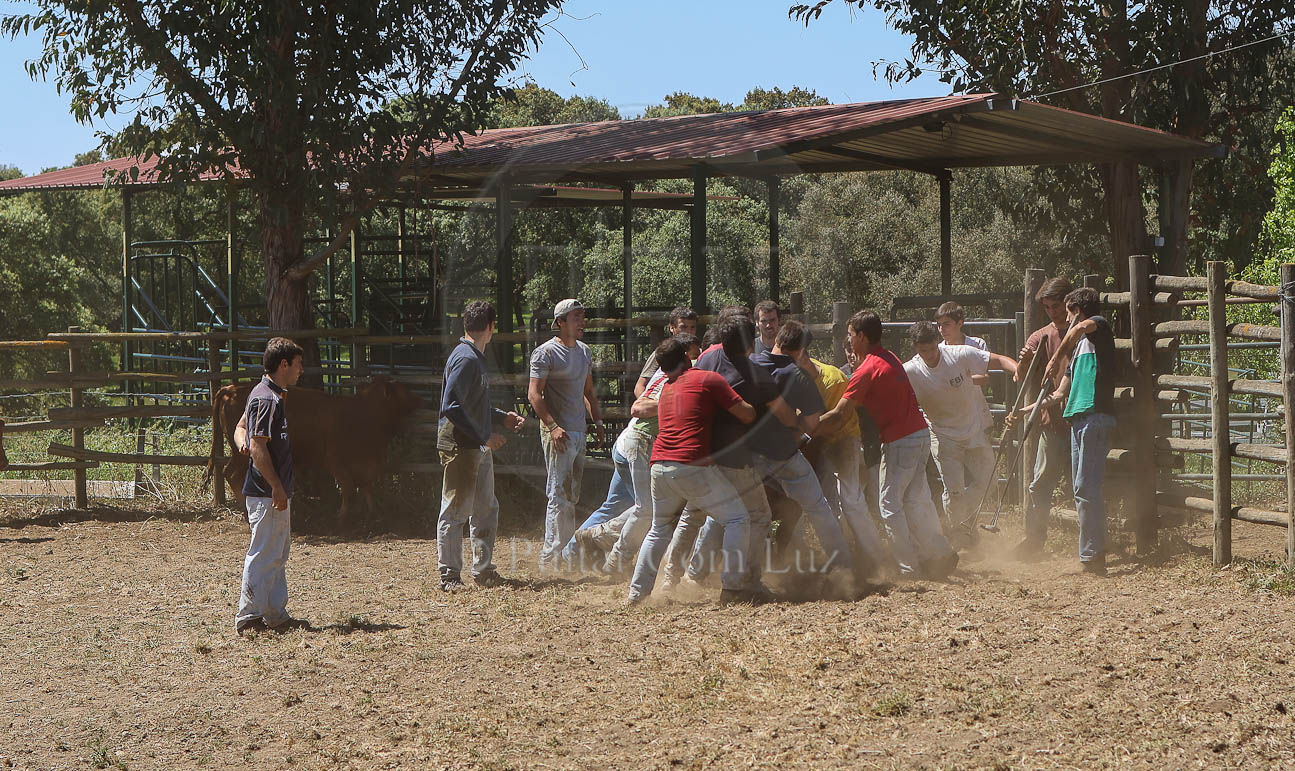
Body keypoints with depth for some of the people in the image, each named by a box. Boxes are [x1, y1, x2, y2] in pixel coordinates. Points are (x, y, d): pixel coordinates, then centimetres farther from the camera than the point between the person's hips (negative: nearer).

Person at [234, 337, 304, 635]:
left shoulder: (271, 395, 15)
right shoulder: (267, 399, -17)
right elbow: (258, 447, -22)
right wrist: (276, 487, -21)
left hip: (276, 492, 11)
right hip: (267, 494, -11)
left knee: (278, 553, 15)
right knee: (263, 554, -7)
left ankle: (276, 614, 21)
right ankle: (248, 619, -3)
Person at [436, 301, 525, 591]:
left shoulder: (477, 358, 16)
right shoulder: (465, 359, -16)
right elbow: (451, 407, -23)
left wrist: (502, 418, 16)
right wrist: (483, 436, -20)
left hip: (479, 448, 10)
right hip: (460, 446, -10)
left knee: (486, 510, 15)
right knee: (455, 512, -5)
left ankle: (483, 570, 24)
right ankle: (449, 575, -1)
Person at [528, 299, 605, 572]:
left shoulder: (583, 351, 15)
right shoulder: (545, 353, -10)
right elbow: (534, 394, -14)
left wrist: (597, 421, 16)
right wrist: (552, 426, -23)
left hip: (579, 431, 8)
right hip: (558, 433, -8)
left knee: (573, 495, 12)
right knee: (559, 494, -10)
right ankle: (552, 558, -9)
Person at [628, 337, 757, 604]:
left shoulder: (664, 389, 20)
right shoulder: (708, 379, 2)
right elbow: (747, 414, -1)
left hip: (659, 468, 6)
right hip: (694, 467, -6)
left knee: (660, 529, 24)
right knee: (736, 519, 4)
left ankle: (637, 592, 22)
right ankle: (733, 587, -3)